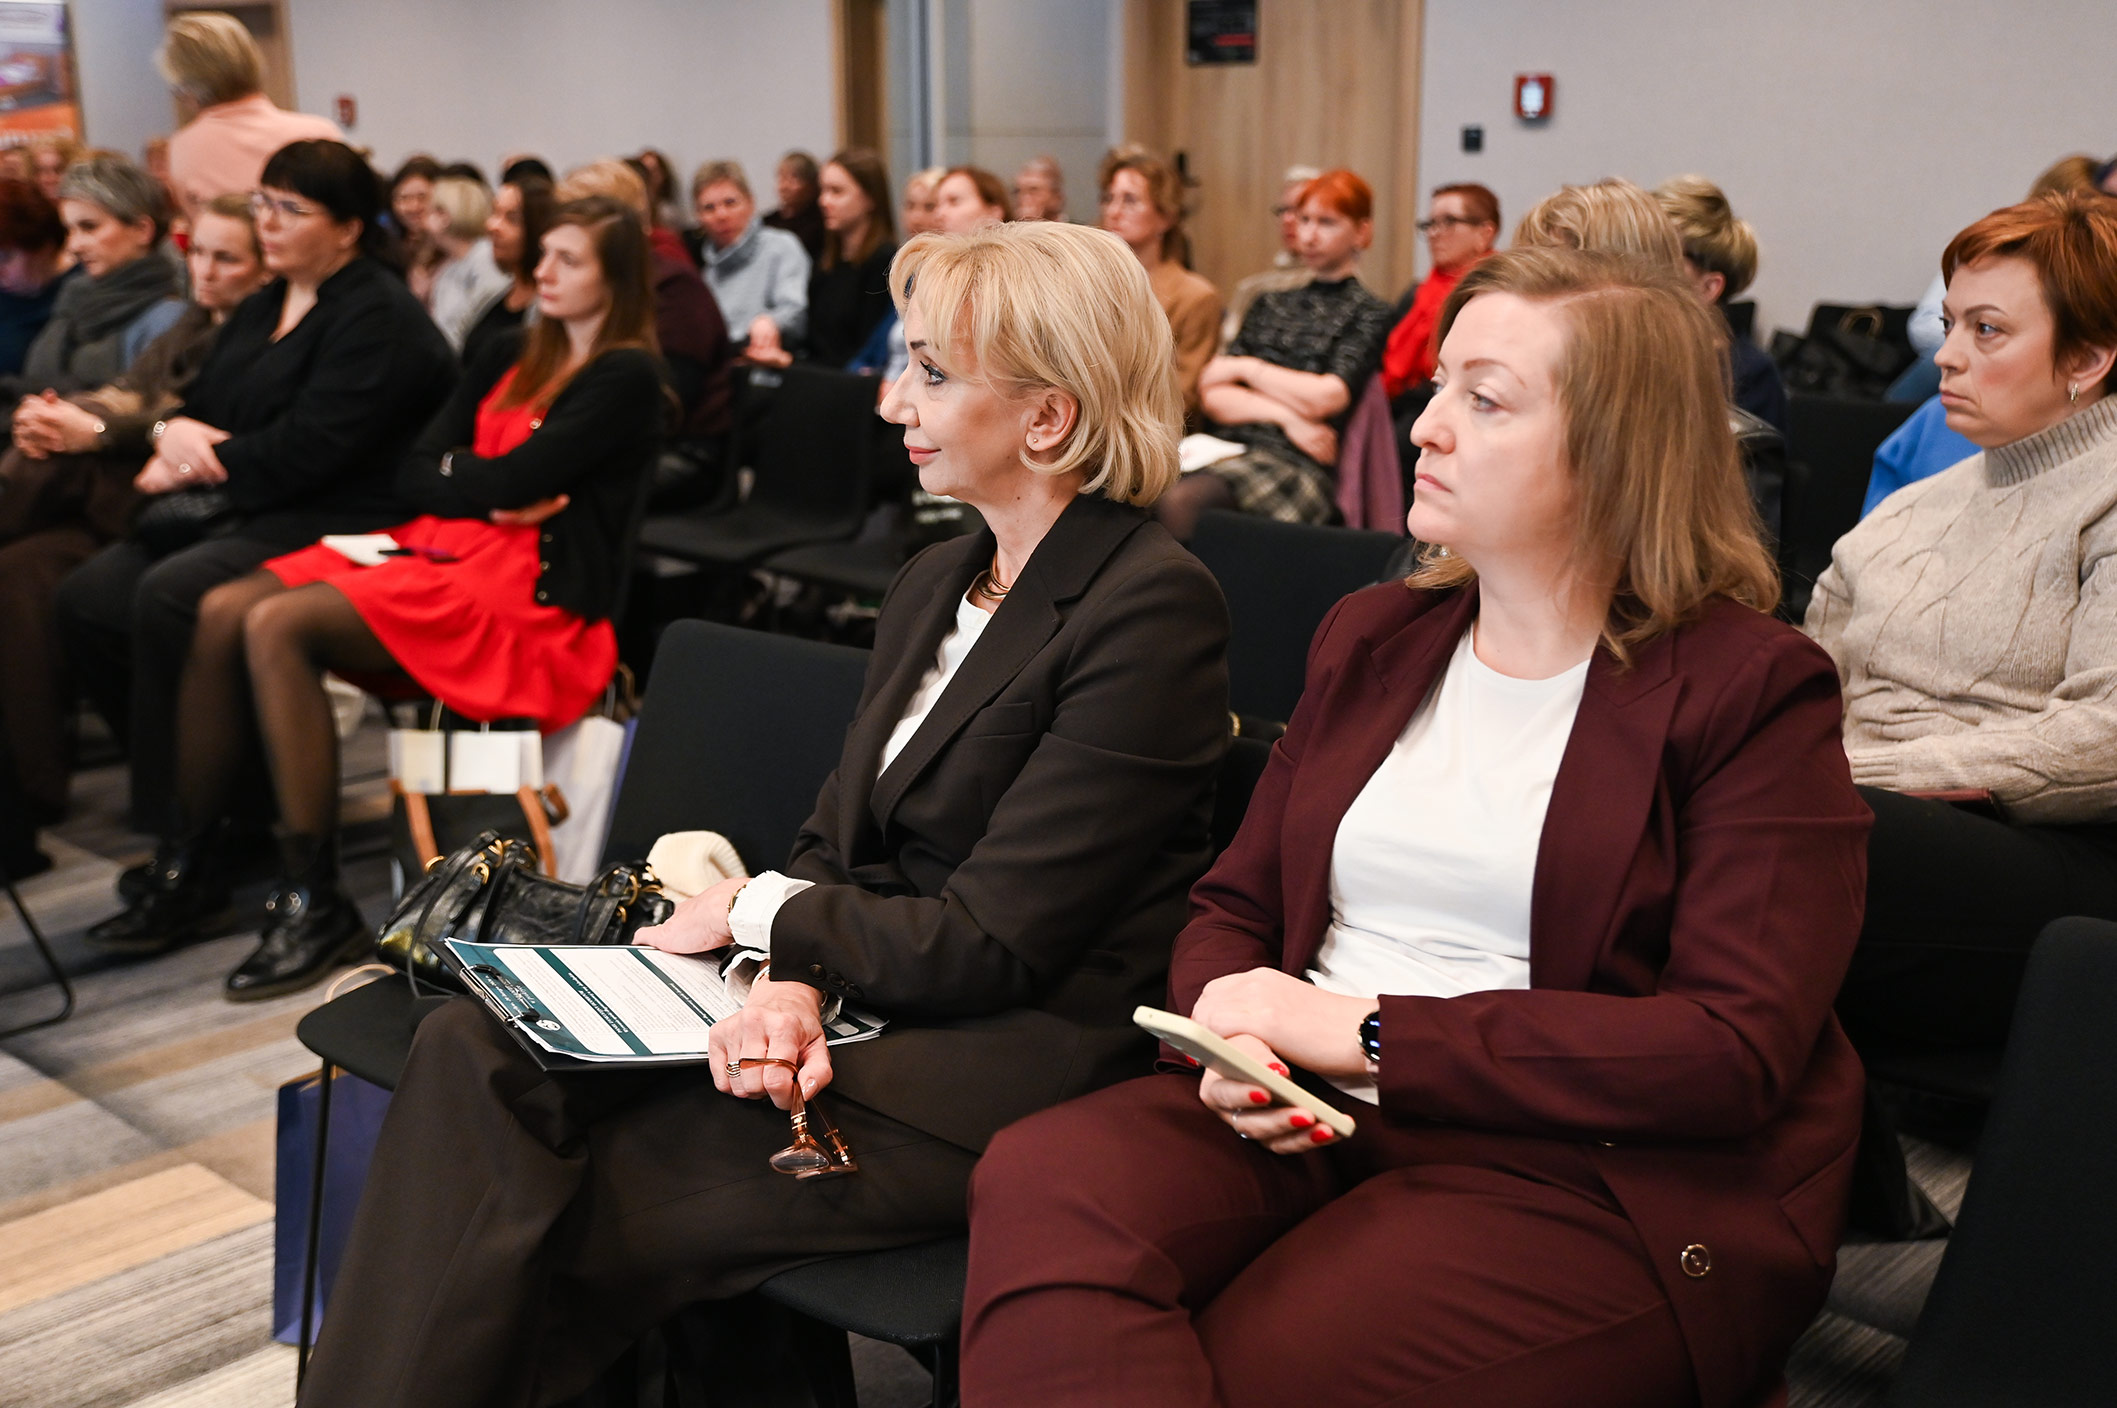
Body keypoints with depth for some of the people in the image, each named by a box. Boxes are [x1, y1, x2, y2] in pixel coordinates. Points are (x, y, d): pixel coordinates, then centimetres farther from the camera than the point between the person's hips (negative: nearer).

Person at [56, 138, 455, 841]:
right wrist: (173, 429, -3)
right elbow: (199, 404, 22)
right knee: (86, 598, -11)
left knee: (169, 597, -31)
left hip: (333, 521, -9)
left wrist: (190, 467, -8)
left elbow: (305, 451, -18)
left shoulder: (378, 320, -9)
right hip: (238, 512, 9)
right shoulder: (262, 308, 22)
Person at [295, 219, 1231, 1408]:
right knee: (476, 1053, -12)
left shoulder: (1156, 608, -14)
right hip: (868, 1004, 8)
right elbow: (837, 842, 10)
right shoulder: (936, 585, 13)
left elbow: (989, 944, -16)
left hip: (1009, 1066, -7)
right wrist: (795, 984, -11)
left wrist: (757, 911, -5)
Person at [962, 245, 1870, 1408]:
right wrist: (1232, 1022, -7)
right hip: (1309, 1117, 5)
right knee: (1040, 1182, -26)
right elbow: (1233, 904, 19)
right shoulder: (1370, 637, 16)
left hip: (1591, 1176, -4)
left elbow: (1736, 1057, -12)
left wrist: (1374, 1032, -14)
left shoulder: (1750, 689, -2)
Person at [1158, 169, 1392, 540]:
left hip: (1296, 465, -5)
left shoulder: (1368, 312, 12)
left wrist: (1246, 368, 8)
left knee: (1180, 501, -37)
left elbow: (1324, 398, -4)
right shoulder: (1269, 304, 27)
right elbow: (1213, 397, 13)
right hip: (1228, 449, 5)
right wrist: (1285, 416, -4)